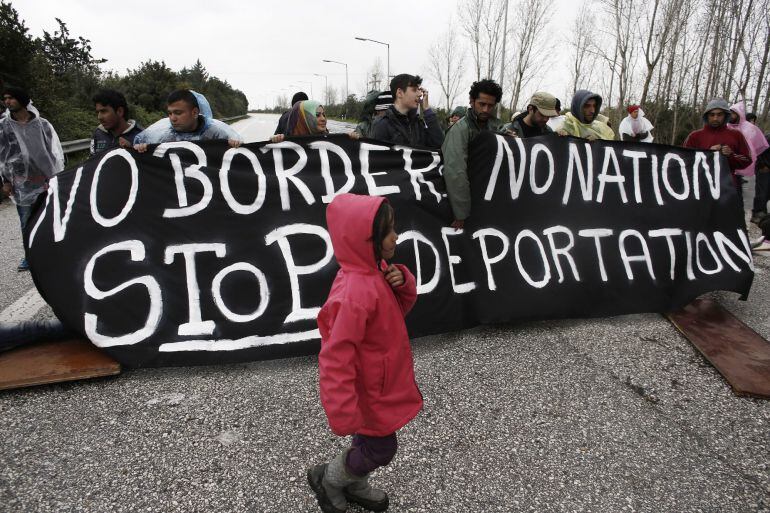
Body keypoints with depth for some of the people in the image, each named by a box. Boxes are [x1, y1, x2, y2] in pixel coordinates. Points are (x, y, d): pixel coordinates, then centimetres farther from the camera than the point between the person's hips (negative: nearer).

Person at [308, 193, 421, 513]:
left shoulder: (375, 270, -7)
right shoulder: (353, 295, -35)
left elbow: (400, 308, 8)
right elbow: (336, 359, -32)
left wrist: (403, 283, -15)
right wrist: (343, 415, -27)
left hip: (384, 381, 8)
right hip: (370, 391, -8)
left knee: (371, 442, 27)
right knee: (380, 450, 12)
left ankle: (356, 487, 52)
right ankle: (327, 478, 37)